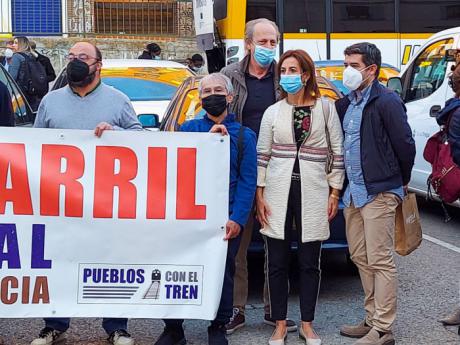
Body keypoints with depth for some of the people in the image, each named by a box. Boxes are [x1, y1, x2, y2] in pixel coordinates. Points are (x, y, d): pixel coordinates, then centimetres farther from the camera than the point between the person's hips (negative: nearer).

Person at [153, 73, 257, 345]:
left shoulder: (244, 135, 6)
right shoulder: (189, 129, 10)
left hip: (227, 218, -1)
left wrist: (237, 219, -12)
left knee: (223, 272, 6)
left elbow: (248, 180, -1)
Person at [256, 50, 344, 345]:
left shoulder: (326, 108, 2)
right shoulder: (273, 112, 6)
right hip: (278, 191, 1)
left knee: (310, 263, 5)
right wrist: (260, 195, 1)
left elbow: (338, 152, 3)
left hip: (313, 193, -1)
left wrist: (334, 191, -1)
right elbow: (262, 155, 7)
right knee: (277, 262, 4)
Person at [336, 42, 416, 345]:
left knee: (381, 261, -5)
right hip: (354, 192, 8)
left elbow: (405, 145, -11)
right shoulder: (346, 103, 13)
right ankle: (372, 320, 23)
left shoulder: (386, 101, -11)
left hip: (379, 194, -8)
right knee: (362, 258, 13)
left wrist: (401, 180, 0)